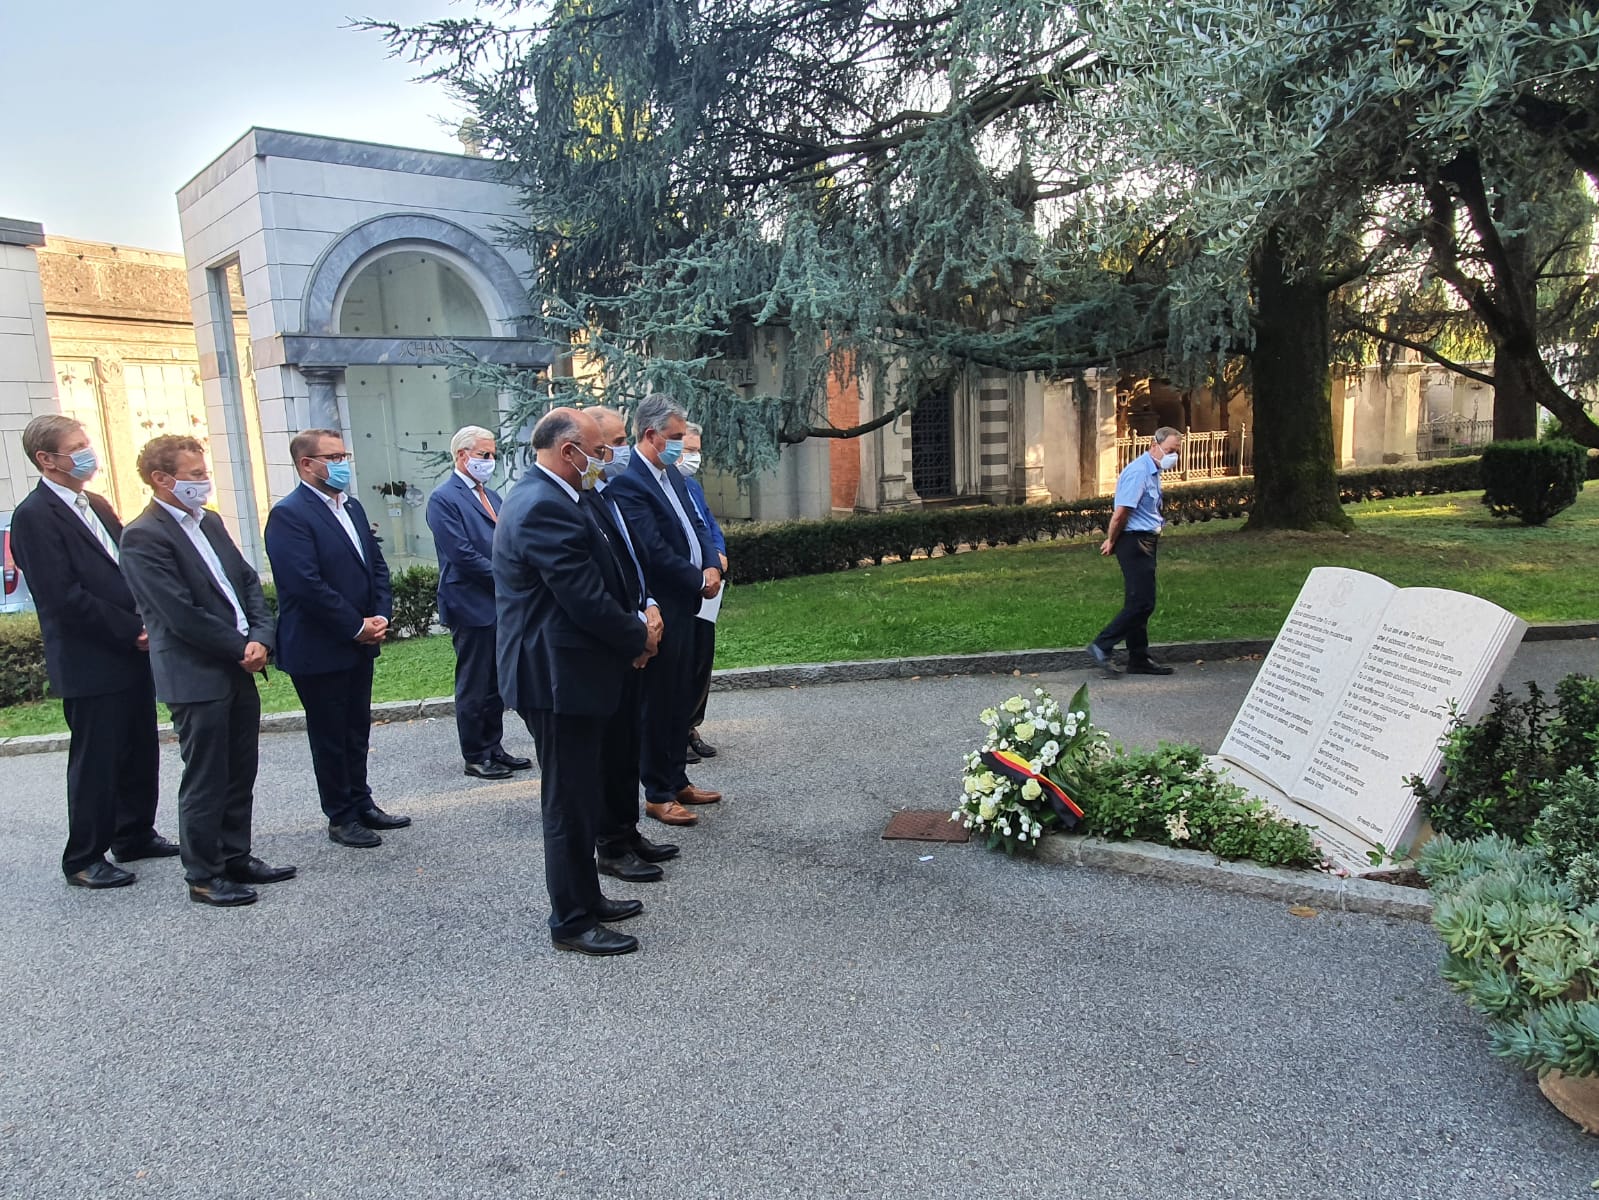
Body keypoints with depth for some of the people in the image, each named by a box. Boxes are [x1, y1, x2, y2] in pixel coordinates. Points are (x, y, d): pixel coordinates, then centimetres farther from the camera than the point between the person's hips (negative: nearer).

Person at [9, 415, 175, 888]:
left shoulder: (96, 506, 14)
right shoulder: (34, 515, -12)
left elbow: (128, 570, 16)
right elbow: (64, 598, -19)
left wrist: (148, 624, 0)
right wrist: (133, 630, -16)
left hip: (133, 654, 8)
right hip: (90, 664, -8)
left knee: (140, 752, 16)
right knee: (95, 761, 2)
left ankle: (134, 835, 31)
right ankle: (84, 859, 16)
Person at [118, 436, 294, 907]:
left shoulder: (209, 522, 12)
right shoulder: (143, 536, -13)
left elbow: (248, 582, 12)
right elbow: (181, 613, -18)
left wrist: (260, 638, -4)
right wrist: (241, 647, -11)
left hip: (239, 670, 8)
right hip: (196, 678, -8)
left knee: (240, 775, 15)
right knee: (205, 782, 2)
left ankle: (236, 859, 27)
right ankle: (203, 876, 15)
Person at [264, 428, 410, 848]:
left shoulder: (352, 507, 11)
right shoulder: (289, 514, -15)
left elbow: (377, 565, 13)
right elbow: (307, 585, -22)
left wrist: (381, 616, -2)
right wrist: (357, 627, -17)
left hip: (359, 643, 8)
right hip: (319, 651, -8)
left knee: (357, 731, 17)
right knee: (330, 736, 6)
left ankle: (361, 804, 30)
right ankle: (341, 817, 18)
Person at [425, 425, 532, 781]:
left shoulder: (491, 496, 14)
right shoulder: (444, 499, -10)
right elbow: (463, 555, -18)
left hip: (501, 604, 8)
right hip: (472, 605, -8)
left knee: (496, 683, 14)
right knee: (474, 685, 3)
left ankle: (493, 748, 25)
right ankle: (475, 756, 14)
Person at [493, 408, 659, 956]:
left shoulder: (550, 498, 13)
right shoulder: (545, 507, -22)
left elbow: (601, 580, 15)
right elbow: (586, 599, -23)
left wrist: (635, 627, 2)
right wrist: (638, 638, -8)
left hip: (569, 673, 11)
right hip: (559, 679, -11)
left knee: (580, 795, 20)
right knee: (569, 803, 2)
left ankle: (585, 897, 35)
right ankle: (572, 922, 16)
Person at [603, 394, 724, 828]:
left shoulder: (671, 474, 11)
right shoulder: (628, 483, -18)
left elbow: (696, 526, 15)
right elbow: (655, 552, -23)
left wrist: (712, 567, -3)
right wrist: (699, 581, -11)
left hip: (684, 606, 9)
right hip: (660, 609, -9)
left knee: (680, 698, 17)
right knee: (657, 702, 3)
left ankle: (677, 780, 30)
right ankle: (657, 794, 16)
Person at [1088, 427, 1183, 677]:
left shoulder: (1153, 471, 16)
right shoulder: (1138, 471, -17)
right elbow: (1121, 513, -20)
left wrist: (1112, 541, 13)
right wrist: (1112, 542, -7)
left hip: (1145, 542, 10)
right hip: (1135, 542, -10)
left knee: (1139, 603, 12)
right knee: (1141, 603, -11)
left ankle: (1139, 659, 17)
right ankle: (1102, 646, -5)